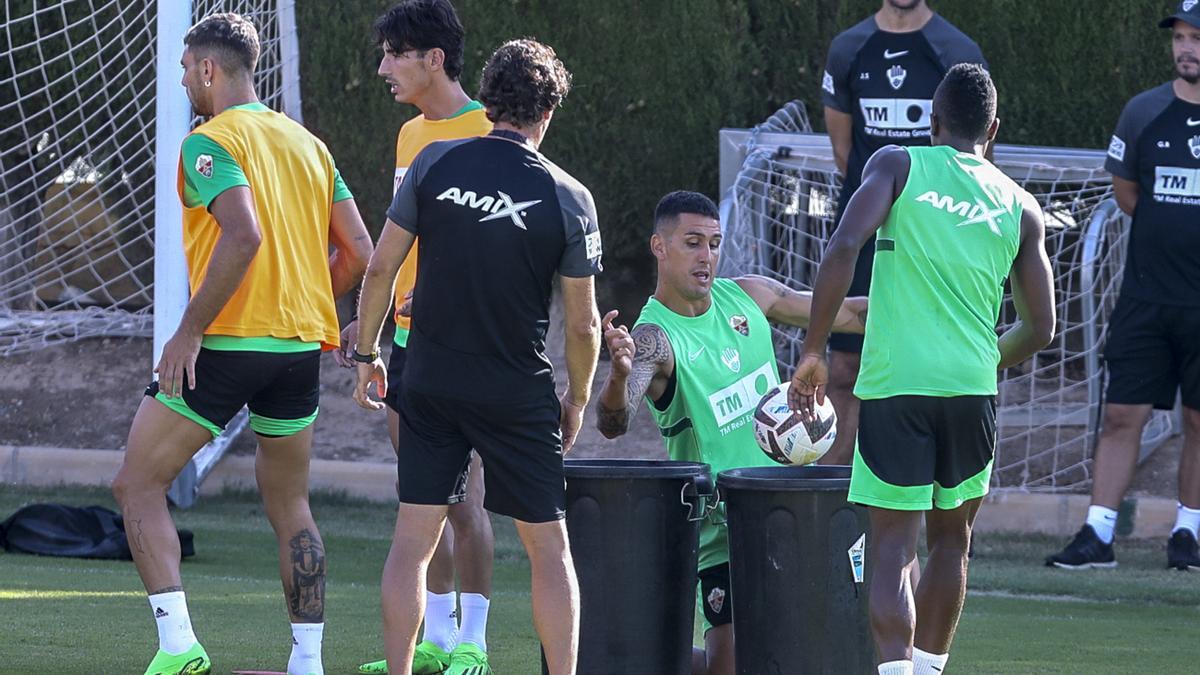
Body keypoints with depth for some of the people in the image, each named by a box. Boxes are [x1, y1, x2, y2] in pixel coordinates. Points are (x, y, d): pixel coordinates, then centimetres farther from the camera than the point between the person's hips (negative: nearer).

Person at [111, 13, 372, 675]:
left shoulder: (210, 142, -9)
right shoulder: (307, 144, 13)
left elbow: (243, 235, -24)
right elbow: (357, 250, 11)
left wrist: (190, 329, -20)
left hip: (226, 345, -7)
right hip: (303, 346, 7)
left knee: (138, 485, 2)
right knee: (289, 504, 16)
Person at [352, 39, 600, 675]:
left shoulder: (434, 163, -3)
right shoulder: (568, 199, -6)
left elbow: (381, 266, 0)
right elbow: (583, 322, -2)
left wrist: (366, 353, 12)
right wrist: (577, 398, 14)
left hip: (430, 383, 1)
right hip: (519, 394, -1)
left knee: (412, 541, 6)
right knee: (549, 549, 8)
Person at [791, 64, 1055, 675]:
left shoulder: (899, 166, 3)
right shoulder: (1021, 209, 11)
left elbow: (844, 247, -13)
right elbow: (1040, 328, 11)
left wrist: (813, 352, -7)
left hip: (892, 382, -3)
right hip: (971, 390, 3)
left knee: (893, 548, -3)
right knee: (950, 540, 22)